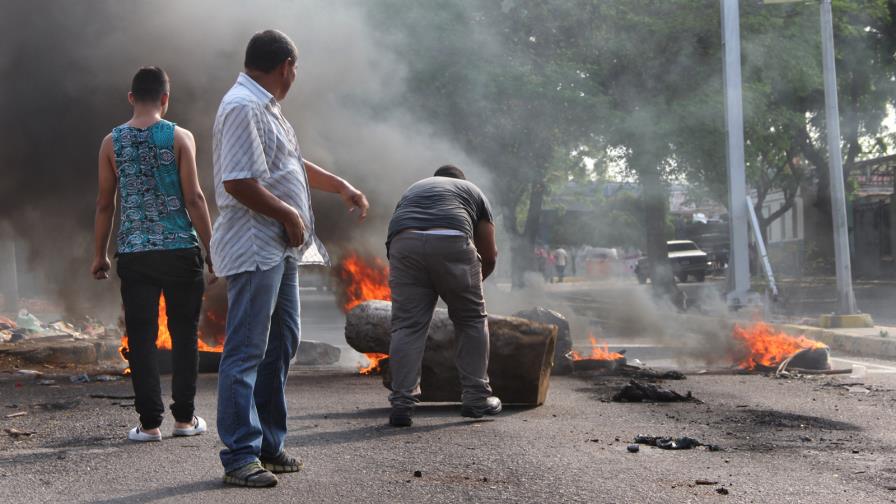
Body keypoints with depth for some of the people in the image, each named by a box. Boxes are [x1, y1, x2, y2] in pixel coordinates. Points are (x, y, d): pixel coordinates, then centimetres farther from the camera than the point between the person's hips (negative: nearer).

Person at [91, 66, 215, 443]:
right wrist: (211, 248, 0)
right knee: (184, 334, 9)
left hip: (134, 253, 1)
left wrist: (99, 255, 15)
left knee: (141, 338, 5)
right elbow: (193, 198, -6)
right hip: (180, 249, -1)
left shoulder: (112, 143, 4)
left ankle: (150, 422, 4)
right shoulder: (179, 137, -3)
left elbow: (105, 204, 6)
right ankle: (184, 418, 13)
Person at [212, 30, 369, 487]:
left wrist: (342, 187, 29)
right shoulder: (242, 108, -16)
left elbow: (293, 164, 31)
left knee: (281, 344, 14)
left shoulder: (265, 107, 18)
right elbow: (240, 184, -23)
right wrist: (289, 215, -14)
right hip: (254, 247, -11)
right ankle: (240, 457, -7)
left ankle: (268, 444, 23)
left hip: (280, 248, 11)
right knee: (246, 351, -9)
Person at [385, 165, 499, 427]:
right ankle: (476, 398, 18)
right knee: (472, 320, 14)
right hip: (452, 242, -2)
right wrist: (473, 283, 45)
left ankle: (401, 404, 0)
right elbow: (489, 255, 28)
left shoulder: (412, 190, 39)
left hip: (403, 242, 2)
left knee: (406, 326, 6)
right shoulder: (472, 191, 32)